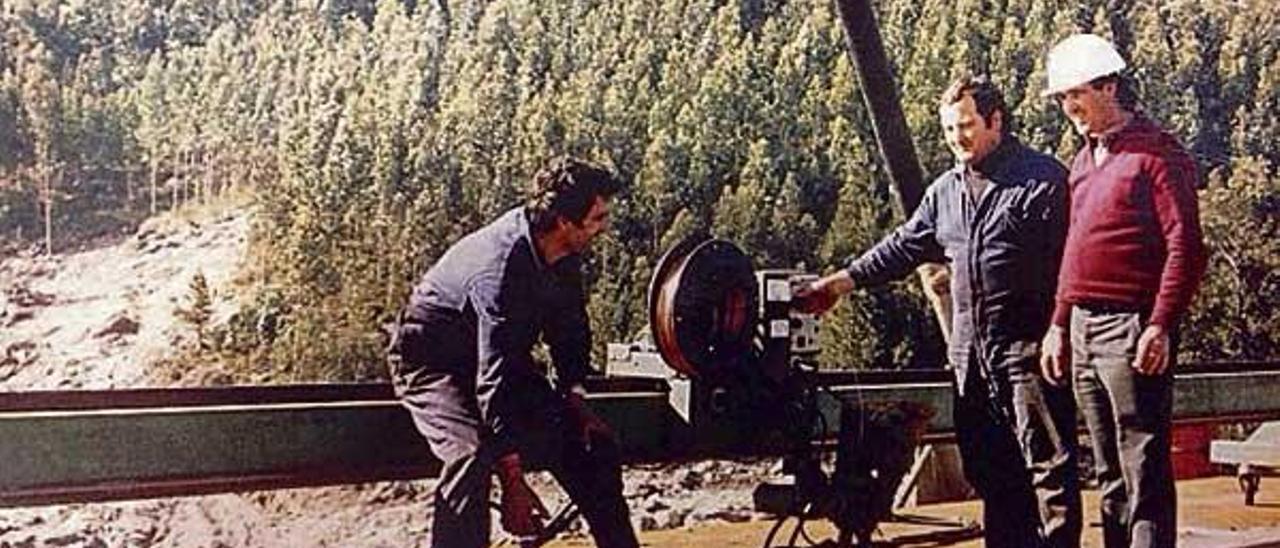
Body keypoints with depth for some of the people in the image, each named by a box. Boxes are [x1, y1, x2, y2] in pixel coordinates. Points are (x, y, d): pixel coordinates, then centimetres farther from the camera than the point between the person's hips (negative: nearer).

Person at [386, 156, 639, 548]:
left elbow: (569, 329, 8)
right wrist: (513, 485, -38)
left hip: (505, 357, 8)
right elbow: (492, 382, -38)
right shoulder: (501, 268, -36)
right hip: (433, 363, -8)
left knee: (593, 443, 4)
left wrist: (574, 403, -2)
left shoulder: (563, 254, -11)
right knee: (473, 454, -34)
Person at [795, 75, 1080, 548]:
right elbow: (904, 247, 20)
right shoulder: (945, 191, 17)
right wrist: (845, 280, 11)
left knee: (1048, 464, -3)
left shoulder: (1044, 180, -5)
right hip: (971, 356, 7)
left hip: (1029, 349, -7)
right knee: (989, 471, 12)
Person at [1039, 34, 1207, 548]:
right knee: (1109, 472, 14)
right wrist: (1060, 324, 19)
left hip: (1131, 328, -8)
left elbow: (1185, 247, -13)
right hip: (1084, 329, 8)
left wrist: (1161, 326, -19)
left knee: (1144, 472, -6)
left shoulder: (1156, 153, -6)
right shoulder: (1084, 161, 18)